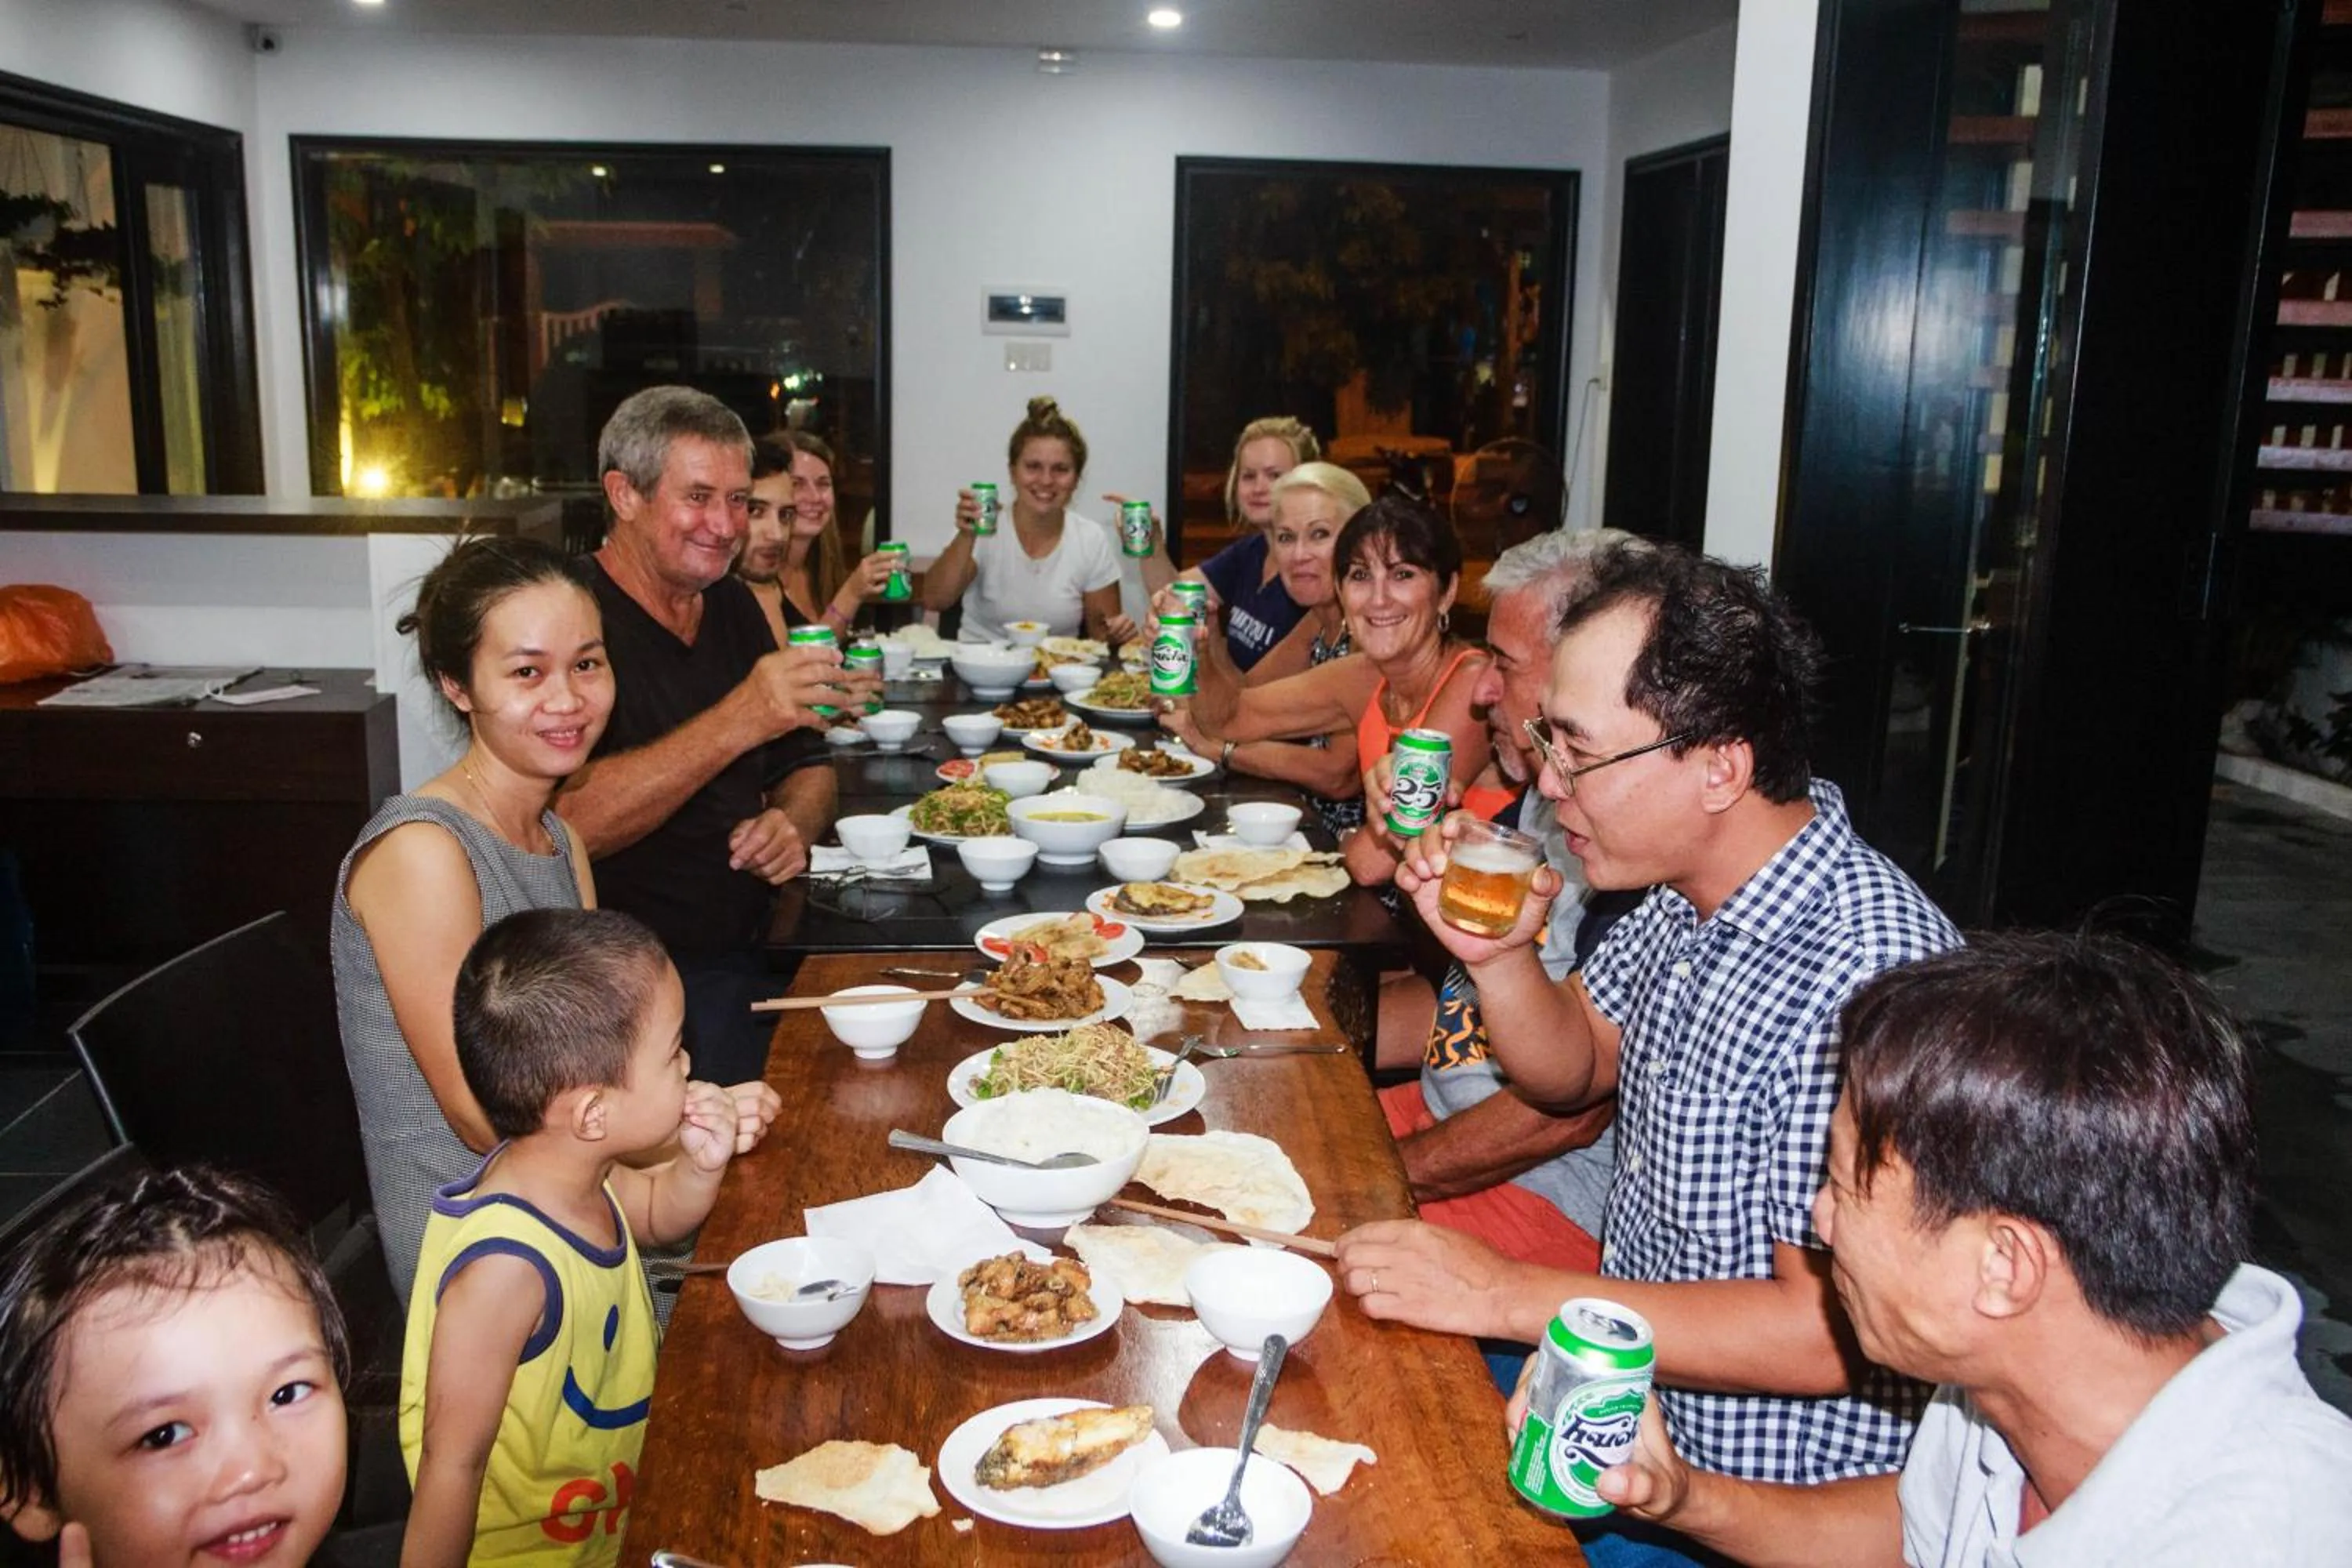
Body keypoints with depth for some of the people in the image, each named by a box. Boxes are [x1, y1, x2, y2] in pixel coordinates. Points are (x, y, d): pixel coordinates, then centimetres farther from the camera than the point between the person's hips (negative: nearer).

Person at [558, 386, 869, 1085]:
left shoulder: (732, 606, 12)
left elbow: (807, 767, 17)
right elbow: (563, 825, -24)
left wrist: (790, 825, -6)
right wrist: (734, 722, -29)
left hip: (751, 955, 7)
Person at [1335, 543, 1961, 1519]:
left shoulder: (1861, 976, -30)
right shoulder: (1687, 891, -3)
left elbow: (1832, 1331, -29)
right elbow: (1572, 1071, 12)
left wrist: (1507, 1296, -26)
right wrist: (1495, 954, -10)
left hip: (1757, 1494, -7)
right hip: (1636, 1379, 7)